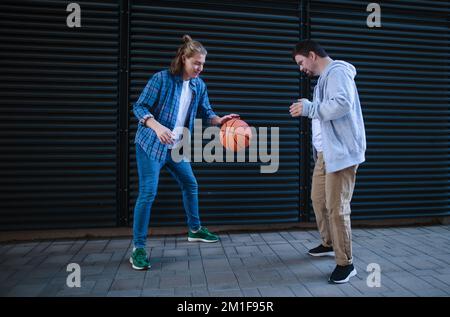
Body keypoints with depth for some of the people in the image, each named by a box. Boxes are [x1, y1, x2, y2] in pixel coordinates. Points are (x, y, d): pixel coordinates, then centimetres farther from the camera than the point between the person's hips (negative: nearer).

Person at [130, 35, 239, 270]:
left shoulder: (199, 85, 3)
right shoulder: (162, 78, -15)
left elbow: (206, 112, 5)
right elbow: (139, 107, -14)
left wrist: (219, 120, -16)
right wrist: (157, 126, -30)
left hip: (177, 147, 7)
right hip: (151, 144, -6)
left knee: (190, 185, 14)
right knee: (148, 193, -10)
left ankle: (195, 230, 36)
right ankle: (138, 248, 2)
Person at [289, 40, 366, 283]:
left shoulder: (337, 72, -10)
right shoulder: (324, 78, 21)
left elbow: (343, 104, -27)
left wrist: (309, 108, -20)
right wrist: (308, 108, 8)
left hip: (341, 152, -10)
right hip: (325, 152, 10)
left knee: (337, 207, -7)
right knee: (318, 199, 16)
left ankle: (346, 263, 6)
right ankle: (329, 243, 35)